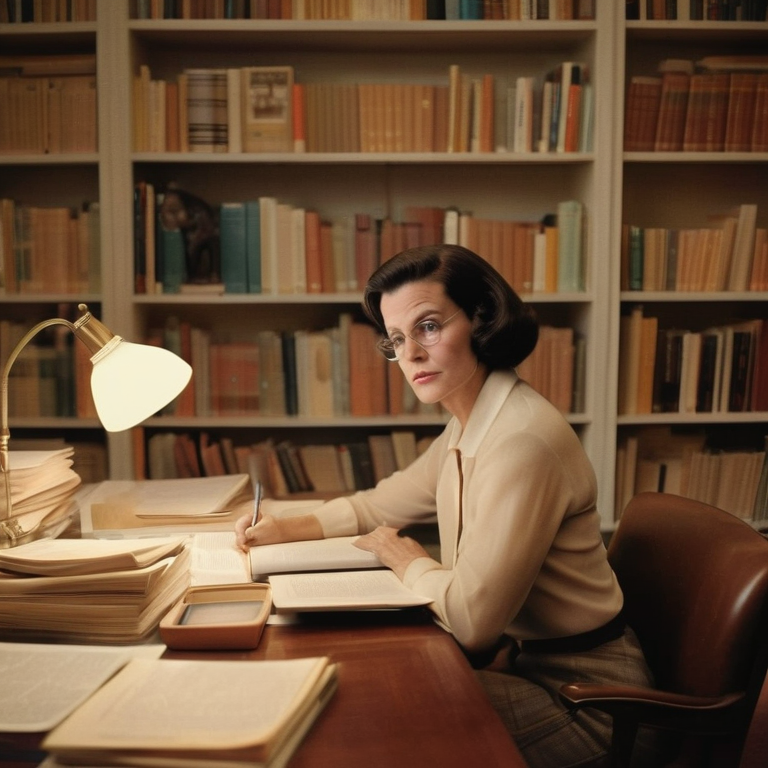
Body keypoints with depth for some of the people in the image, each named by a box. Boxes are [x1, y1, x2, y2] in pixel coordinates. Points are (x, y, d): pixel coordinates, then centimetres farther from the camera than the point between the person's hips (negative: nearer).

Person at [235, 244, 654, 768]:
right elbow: (389, 502, 20)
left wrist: (408, 561, -8)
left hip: (576, 692, -8)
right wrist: (290, 529, 6)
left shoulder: (522, 442, -29)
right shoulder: (468, 430, 4)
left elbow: (472, 617, -28)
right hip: (525, 659, 8)